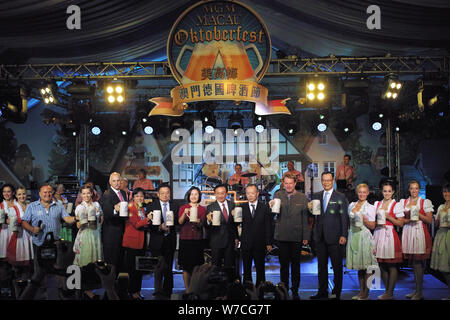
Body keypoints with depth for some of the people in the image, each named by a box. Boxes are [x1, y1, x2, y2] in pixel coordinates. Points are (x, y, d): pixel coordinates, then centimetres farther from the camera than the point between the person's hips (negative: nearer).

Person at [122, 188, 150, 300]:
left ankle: (137, 291, 19)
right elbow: (136, 224, -17)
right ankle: (133, 292, 8)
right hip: (132, 242, -7)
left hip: (141, 242, 7)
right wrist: (147, 219, -26)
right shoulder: (130, 208, -8)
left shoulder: (142, 209, 15)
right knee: (133, 268, -2)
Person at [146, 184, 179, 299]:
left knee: (169, 267, 10)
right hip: (157, 241, -3)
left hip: (170, 240, 3)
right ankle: (158, 291, -6)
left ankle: (167, 292, 21)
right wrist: (160, 227, -20)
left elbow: (178, 222, 5)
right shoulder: (151, 206, 1)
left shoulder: (174, 206, 9)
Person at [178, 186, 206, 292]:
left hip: (197, 240, 1)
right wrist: (184, 213, -24)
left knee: (197, 267, 0)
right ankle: (187, 290, 6)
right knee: (186, 266, -2)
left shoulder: (202, 209, 8)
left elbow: (201, 225, 0)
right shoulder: (183, 207, 6)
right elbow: (180, 222, -6)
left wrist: (198, 222, -22)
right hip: (185, 239, -1)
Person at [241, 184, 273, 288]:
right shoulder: (241, 208, 5)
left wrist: (269, 243, -2)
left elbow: (268, 226, 1)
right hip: (246, 244, 1)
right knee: (246, 269, 7)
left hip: (260, 244, -1)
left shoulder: (265, 207, 2)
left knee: (260, 269, 7)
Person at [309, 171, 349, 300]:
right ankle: (322, 292, 21)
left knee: (337, 266, 4)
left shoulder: (340, 197, -2)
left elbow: (344, 217, -4)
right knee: (321, 265, 11)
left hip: (334, 236, -4)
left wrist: (344, 235, -10)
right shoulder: (316, 196, 11)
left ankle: (336, 292, 14)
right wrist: (310, 209, -8)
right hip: (320, 236, 4)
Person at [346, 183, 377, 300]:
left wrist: (365, 220, -19)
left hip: (364, 237, -5)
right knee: (358, 266, 10)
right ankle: (361, 291, 17)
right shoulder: (351, 205, 12)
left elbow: (372, 226, -4)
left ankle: (366, 293, 4)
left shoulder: (370, 207, -1)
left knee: (366, 266, -3)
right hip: (353, 236, 5)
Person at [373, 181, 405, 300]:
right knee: (382, 265, 8)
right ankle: (387, 291, 18)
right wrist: (377, 222, -1)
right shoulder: (376, 204, 14)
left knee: (391, 266, -3)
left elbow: (400, 223, -2)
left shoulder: (397, 205, 1)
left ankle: (390, 293, 4)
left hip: (390, 235, -4)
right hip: (378, 234, 5)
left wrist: (388, 217, -11)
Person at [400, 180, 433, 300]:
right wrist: (409, 219, -7)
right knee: (413, 263, 6)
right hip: (407, 232, 4)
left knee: (418, 263, -6)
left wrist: (418, 215, -12)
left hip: (420, 232, -4)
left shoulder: (425, 202, 5)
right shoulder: (403, 202, 14)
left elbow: (429, 220, 1)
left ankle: (419, 292, -1)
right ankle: (416, 289, 15)